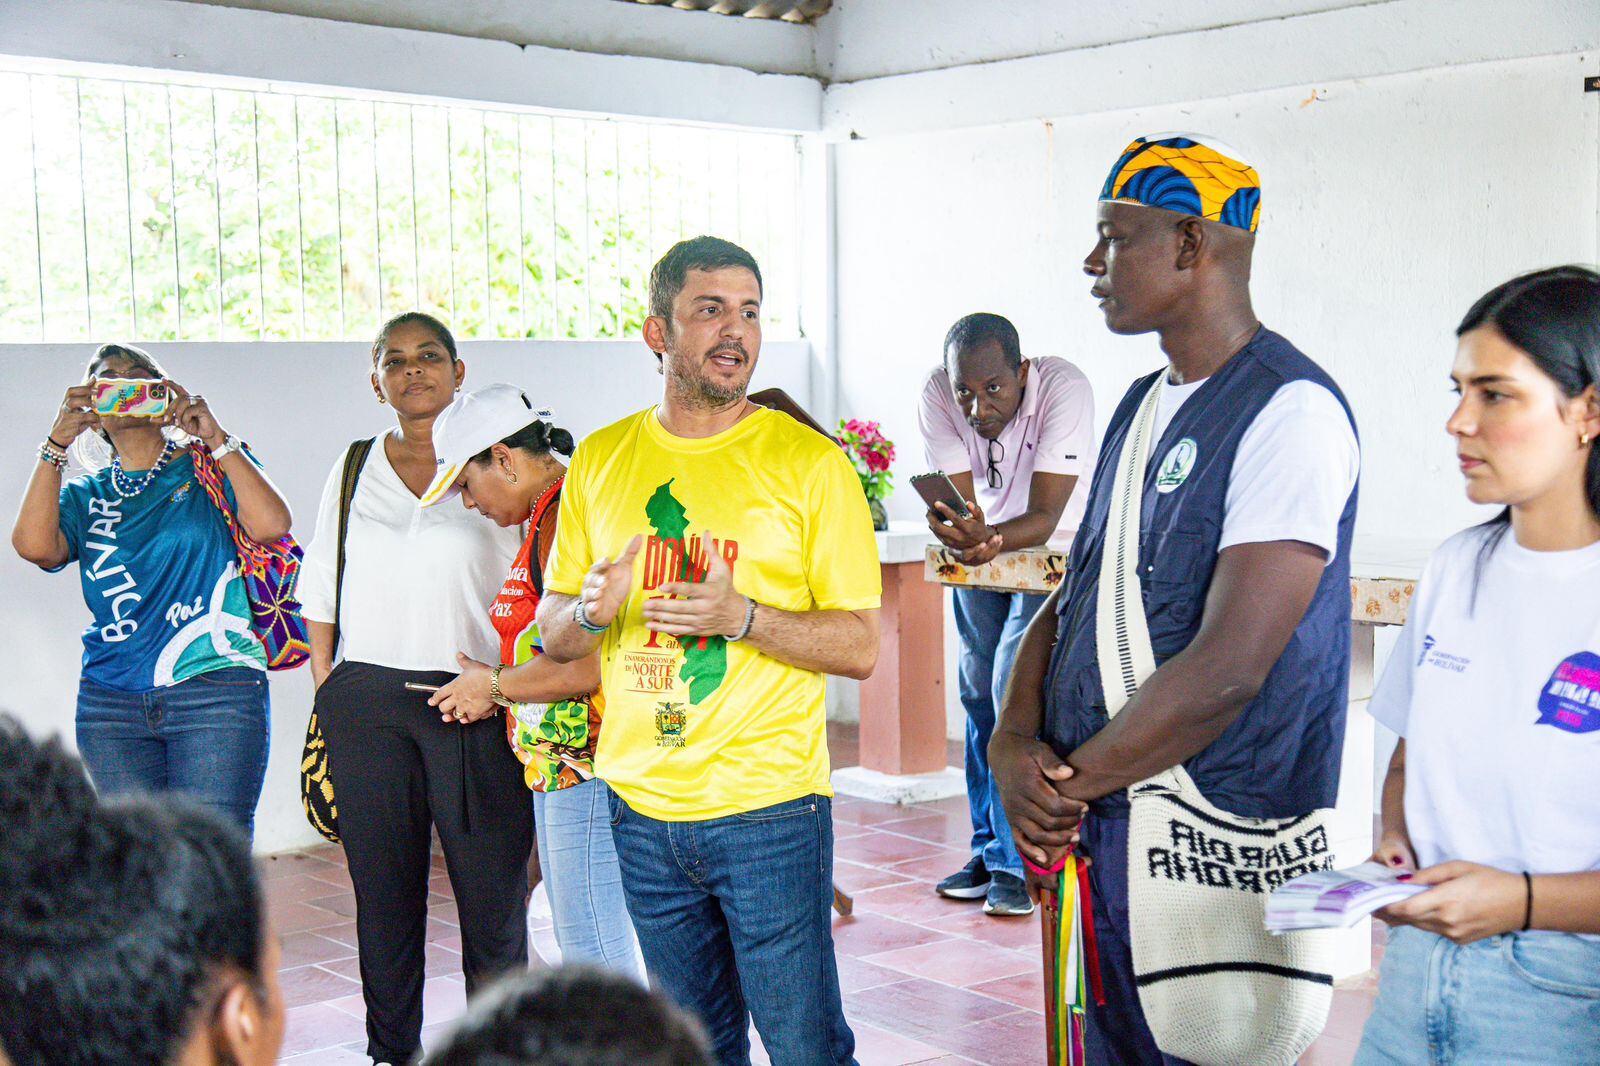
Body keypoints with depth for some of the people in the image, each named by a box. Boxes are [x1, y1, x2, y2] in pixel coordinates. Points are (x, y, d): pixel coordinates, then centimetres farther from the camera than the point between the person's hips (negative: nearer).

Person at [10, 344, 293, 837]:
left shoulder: (212, 467, 9)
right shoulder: (87, 495, 16)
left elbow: (272, 525, -9)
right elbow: (35, 545, -4)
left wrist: (215, 437, -10)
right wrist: (57, 443, -5)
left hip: (217, 691, -3)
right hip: (109, 704, 3)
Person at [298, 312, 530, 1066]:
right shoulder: (353, 471, 13)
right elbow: (321, 593, 16)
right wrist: (326, 695, 7)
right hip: (368, 704, 3)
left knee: (492, 890, -2)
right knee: (384, 888, 8)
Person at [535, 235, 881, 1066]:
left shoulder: (809, 462, -4)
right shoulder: (600, 461, 7)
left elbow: (860, 647, -6)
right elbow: (551, 633, 12)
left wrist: (742, 615, -21)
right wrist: (592, 609, -11)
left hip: (769, 808, -3)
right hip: (641, 808, 4)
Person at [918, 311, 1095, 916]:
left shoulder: (1065, 389, -32)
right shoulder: (936, 398, -22)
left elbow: (1045, 517, -33)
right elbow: (960, 505, -25)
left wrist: (992, 538, -53)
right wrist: (963, 533, -49)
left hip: (1054, 552, -4)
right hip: (980, 550, 4)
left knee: (1017, 687, -17)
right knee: (979, 693, 6)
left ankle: (1017, 860, -8)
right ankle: (989, 851, 19)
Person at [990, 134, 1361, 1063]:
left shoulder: (1291, 410, -16)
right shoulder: (1138, 407, 14)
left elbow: (1227, 669, -24)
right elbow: (1072, 599, 14)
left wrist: (1067, 778, -14)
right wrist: (1014, 741, -5)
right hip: (1096, 821, 8)